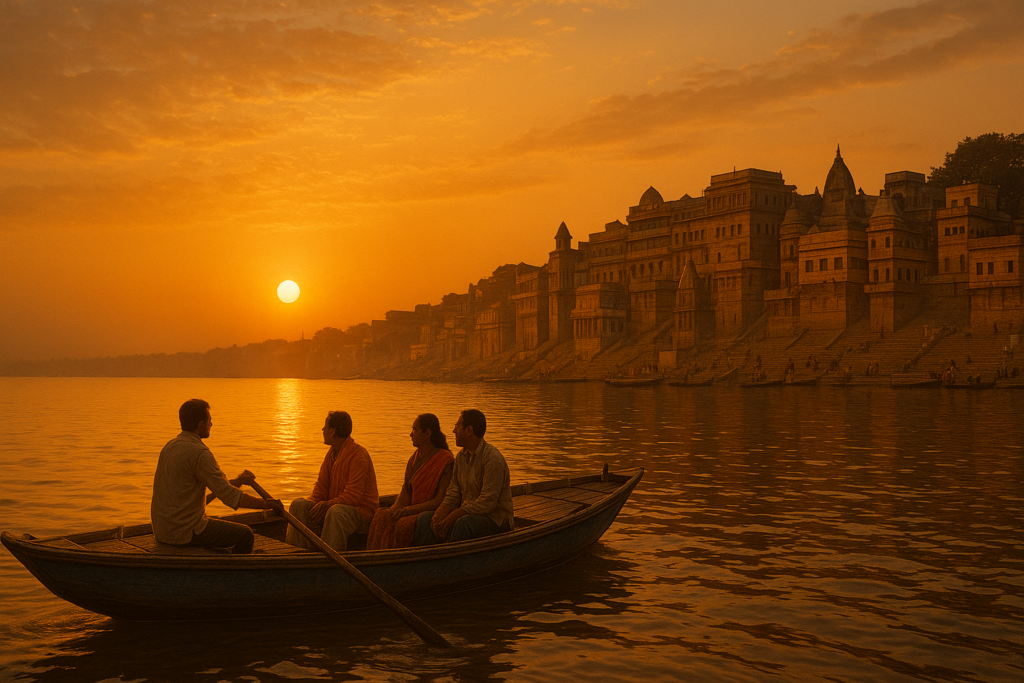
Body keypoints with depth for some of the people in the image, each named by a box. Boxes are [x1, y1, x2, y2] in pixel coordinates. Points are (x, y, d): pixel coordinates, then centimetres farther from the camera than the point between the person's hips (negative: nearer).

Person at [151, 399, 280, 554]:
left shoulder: (170, 446, 10)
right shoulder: (199, 453, -20)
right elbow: (230, 497, -21)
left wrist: (236, 481, 23)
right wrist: (267, 504, -9)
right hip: (185, 533, -10)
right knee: (245, 535, 3)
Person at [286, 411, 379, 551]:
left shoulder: (359, 455, -17)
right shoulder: (332, 453, 11)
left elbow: (353, 496, -23)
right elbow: (321, 487, 10)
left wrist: (327, 504, -29)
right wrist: (314, 503, -10)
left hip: (361, 510, -8)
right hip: (333, 505, 9)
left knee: (336, 512, -40)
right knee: (299, 505, -7)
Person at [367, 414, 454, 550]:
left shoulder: (445, 461, -12)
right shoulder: (415, 458, 13)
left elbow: (440, 501, -17)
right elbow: (406, 491, 13)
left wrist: (408, 510, -19)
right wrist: (396, 508, -9)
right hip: (415, 511, 7)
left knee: (404, 524, -34)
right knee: (382, 516, -19)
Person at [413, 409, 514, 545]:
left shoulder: (492, 458, -17)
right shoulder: (461, 456, 9)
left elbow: (487, 503, -22)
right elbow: (453, 495, 7)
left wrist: (451, 518, -23)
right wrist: (440, 514, -15)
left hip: (494, 519, -7)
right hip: (467, 513, 7)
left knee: (463, 524, -38)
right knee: (424, 518, -14)